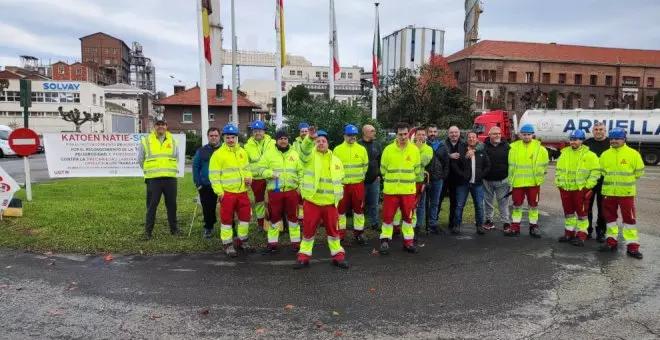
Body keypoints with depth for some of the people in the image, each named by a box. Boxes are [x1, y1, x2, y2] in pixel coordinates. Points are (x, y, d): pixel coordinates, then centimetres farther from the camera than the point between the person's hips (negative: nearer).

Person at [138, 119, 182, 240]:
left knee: (172, 204, 9)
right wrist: (151, 170, 14)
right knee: (152, 205, 0)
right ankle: (148, 231, 9)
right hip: (153, 179, -2)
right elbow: (140, 160, 10)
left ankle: (174, 228, 21)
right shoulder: (146, 141, 2)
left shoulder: (173, 141, 9)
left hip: (170, 178, 2)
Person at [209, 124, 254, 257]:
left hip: (242, 191, 5)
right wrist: (219, 191, -14)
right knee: (227, 218, 3)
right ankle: (228, 245, 15)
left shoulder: (242, 152, 11)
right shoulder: (218, 154, -7)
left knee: (245, 216, 12)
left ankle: (242, 241, 28)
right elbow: (214, 175, -9)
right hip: (227, 192, -5)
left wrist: (249, 177, -1)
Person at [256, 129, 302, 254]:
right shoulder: (269, 153, 2)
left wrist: (301, 186, 2)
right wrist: (270, 174, -18)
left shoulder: (294, 154, 8)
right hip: (274, 191, -1)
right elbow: (261, 169, 1)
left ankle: (296, 242, 18)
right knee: (274, 217, 7)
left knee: (293, 216, 8)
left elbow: (300, 171, 10)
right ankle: (272, 243, 17)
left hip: (291, 190, 1)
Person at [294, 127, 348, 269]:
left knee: (333, 229, 10)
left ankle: (338, 256, 22)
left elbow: (339, 180, 19)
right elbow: (304, 149, -25)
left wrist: (338, 196, 10)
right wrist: (310, 138, -45)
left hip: (330, 202, 2)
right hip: (312, 201, -2)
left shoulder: (336, 160, 11)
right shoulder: (310, 156, 0)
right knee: (308, 230, 6)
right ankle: (304, 256, 19)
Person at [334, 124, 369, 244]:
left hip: (358, 185, 1)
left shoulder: (362, 149, 2)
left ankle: (359, 233, 19)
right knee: (341, 209, 5)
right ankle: (340, 233, 16)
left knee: (359, 209, 7)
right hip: (341, 185, -1)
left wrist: (358, 177, 13)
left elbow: (365, 166, 11)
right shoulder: (337, 149, -2)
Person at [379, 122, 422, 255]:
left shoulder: (415, 150, 0)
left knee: (408, 216, 10)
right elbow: (383, 169, 5)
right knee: (388, 215, 2)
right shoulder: (388, 149, -5)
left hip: (408, 190, 2)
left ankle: (408, 242, 21)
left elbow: (417, 170, 11)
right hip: (391, 189, -1)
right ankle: (385, 241, 13)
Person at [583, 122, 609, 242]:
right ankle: (587, 230, 20)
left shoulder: (611, 143, -1)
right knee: (587, 206, 8)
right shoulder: (587, 143, 7)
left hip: (604, 181, -2)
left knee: (602, 207, 6)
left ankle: (601, 232, 16)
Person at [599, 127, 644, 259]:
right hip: (608, 192, 4)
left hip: (626, 192, -4)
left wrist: (625, 180, 8)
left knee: (629, 218, 0)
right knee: (609, 217, 11)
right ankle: (611, 242, 23)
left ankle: (632, 247, 6)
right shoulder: (605, 154, 5)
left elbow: (639, 172, 1)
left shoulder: (633, 154, -5)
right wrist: (612, 180, 10)